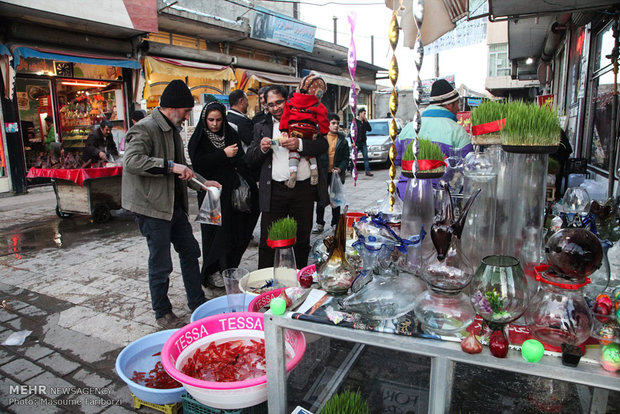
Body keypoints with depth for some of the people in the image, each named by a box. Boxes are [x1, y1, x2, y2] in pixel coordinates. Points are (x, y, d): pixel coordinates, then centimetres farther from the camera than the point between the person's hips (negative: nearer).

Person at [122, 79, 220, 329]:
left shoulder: (172, 130, 16)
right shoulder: (146, 128, -14)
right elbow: (131, 161, -29)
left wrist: (200, 184, 13)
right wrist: (170, 166, -30)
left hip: (174, 205, 10)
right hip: (152, 207, -9)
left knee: (190, 252, 15)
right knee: (161, 264, 1)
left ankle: (197, 303, 30)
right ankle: (163, 313, 21)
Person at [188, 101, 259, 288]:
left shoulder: (231, 134, 10)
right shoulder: (198, 139, -1)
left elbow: (242, 159, 10)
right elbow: (198, 163, -14)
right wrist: (224, 155, -16)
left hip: (231, 192, 4)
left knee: (233, 229, 5)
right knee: (214, 233, -1)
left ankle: (228, 270, 18)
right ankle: (212, 273, 11)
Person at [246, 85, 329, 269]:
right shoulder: (261, 127, 13)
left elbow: (323, 145, -1)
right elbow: (250, 160, 11)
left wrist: (299, 144, -17)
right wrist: (261, 149, -10)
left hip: (304, 189, 0)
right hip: (274, 190, 0)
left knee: (303, 238, 12)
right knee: (268, 240, 0)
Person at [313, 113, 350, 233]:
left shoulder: (342, 139, 5)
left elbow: (346, 157, 6)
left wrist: (340, 168, -11)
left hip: (337, 174, 2)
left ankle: (336, 223, 21)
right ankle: (319, 224, 16)